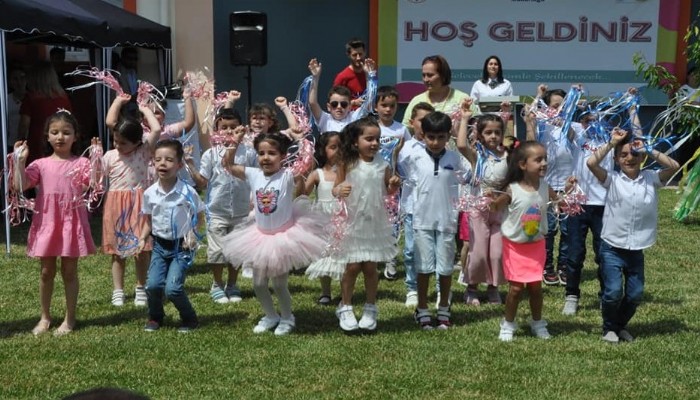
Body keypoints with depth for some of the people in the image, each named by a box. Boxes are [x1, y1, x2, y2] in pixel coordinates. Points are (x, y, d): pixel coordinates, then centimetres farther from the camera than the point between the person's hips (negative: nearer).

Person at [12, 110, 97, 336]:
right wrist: (20, 160, -13)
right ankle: (45, 317, 27)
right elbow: (20, 186, -7)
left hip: (71, 223, -2)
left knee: (69, 272, 7)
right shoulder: (41, 165, 3)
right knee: (46, 272, 12)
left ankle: (70, 319, 18)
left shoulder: (81, 163, -2)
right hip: (47, 223, 2)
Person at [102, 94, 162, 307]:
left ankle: (141, 288, 15)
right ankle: (118, 291, 15)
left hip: (138, 204, -2)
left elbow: (156, 130, -14)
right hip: (116, 205, 2)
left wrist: (146, 111, -2)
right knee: (117, 251, 8)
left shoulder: (144, 152, -4)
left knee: (141, 249, 2)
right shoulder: (110, 156, 2)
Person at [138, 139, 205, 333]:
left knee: (172, 288, -14)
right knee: (153, 284, -10)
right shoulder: (149, 193, -2)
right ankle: (155, 317, 19)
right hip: (160, 245, 4)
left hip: (181, 246, -3)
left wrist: (192, 233, -17)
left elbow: (199, 217, 0)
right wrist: (143, 238, -1)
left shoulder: (187, 192, -12)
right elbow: (149, 221, 12)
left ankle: (189, 318, 13)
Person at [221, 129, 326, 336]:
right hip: (261, 236, 5)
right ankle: (270, 316, 34)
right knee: (258, 284, 11)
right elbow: (228, 165, 1)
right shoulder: (253, 174, -3)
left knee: (279, 284, 2)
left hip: (285, 236, -5)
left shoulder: (288, 175, -16)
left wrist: (300, 141, -33)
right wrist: (235, 142, -8)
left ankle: (287, 318, 27)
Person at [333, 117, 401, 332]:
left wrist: (394, 185, -13)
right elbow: (335, 189, -3)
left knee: (370, 267, 7)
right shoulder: (347, 164, -8)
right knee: (352, 267, 4)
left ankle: (370, 308, 25)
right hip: (352, 222, -1)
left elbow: (388, 191, 9)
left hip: (375, 223, 2)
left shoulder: (383, 165, -3)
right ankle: (345, 307, 22)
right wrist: (339, 190, -26)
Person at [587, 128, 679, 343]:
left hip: (636, 250, 3)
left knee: (635, 294, 8)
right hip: (612, 248, -3)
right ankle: (609, 327, 16)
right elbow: (591, 163, -21)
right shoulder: (612, 179, -6)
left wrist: (648, 150, -13)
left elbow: (674, 166, -12)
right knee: (613, 291, -11)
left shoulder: (651, 179, 1)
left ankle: (622, 325, 34)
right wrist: (611, 143, -13)